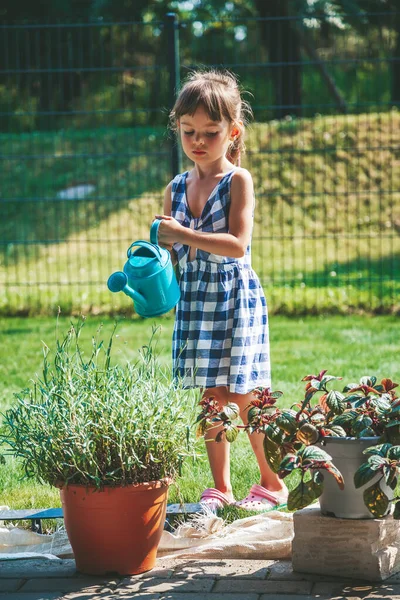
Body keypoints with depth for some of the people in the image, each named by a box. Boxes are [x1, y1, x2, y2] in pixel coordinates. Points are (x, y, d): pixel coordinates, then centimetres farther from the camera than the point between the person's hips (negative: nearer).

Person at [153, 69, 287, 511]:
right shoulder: (176, 188, 8)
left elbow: (238, 244, -19)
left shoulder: (238, 181, -9)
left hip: (235, 298, -5)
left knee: (244, 400, -1)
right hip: (194, 300, 5)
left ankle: (273, 484, 15)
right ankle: (220, 488, 20)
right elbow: (172, 248, 13)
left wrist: (185, 235, -25)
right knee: (212, 398, 11)